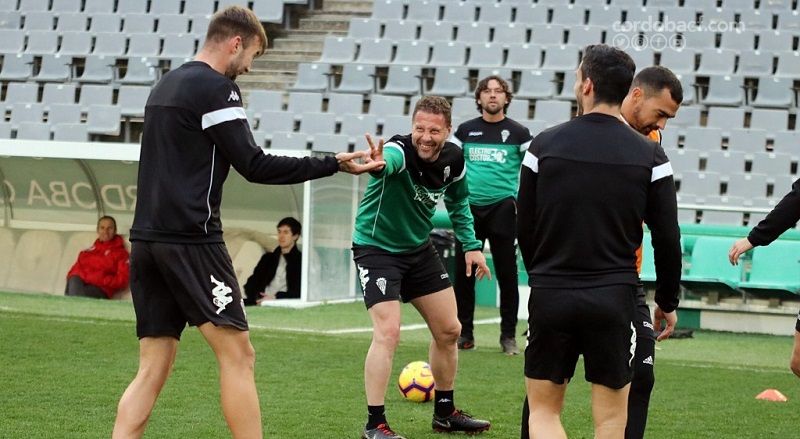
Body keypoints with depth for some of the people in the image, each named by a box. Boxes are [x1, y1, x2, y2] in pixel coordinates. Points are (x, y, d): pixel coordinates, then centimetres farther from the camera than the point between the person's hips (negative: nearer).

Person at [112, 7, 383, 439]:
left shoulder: (165, 85, 19)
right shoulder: (215, 88, -8)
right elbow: (254, 166, -11)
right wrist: (333, 164, -7)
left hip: (146, 239, 9)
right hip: (191, 240, -9)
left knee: (153, 368, 7)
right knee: (237, 355, -4)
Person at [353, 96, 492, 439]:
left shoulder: (453, 159, -9)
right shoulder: (399, 151, -28)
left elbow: (459, 202, 12)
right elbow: (387, 161, -56)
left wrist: (471, 245, 4)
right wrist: (377, 165, -79)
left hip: (419, 249, 7)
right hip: (376, 248, -7)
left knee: (449, 330, 11)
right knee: (388, 332, -20)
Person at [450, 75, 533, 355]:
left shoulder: (518, 133, 4)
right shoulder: (465, 130, 9)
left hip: (503, 207, -2)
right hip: (469, 207, 2)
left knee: (506, 273, -1)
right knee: (463, 273, 3)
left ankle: (508, 335, 8)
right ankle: (464, 334, 13)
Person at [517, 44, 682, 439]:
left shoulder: (544, 145, -2)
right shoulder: (649, 156, -3)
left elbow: (524, 227, 5)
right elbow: (667, 239, -1)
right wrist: (668, 302, 13)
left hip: (550, 298, 0)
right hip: (615, 299, 0)